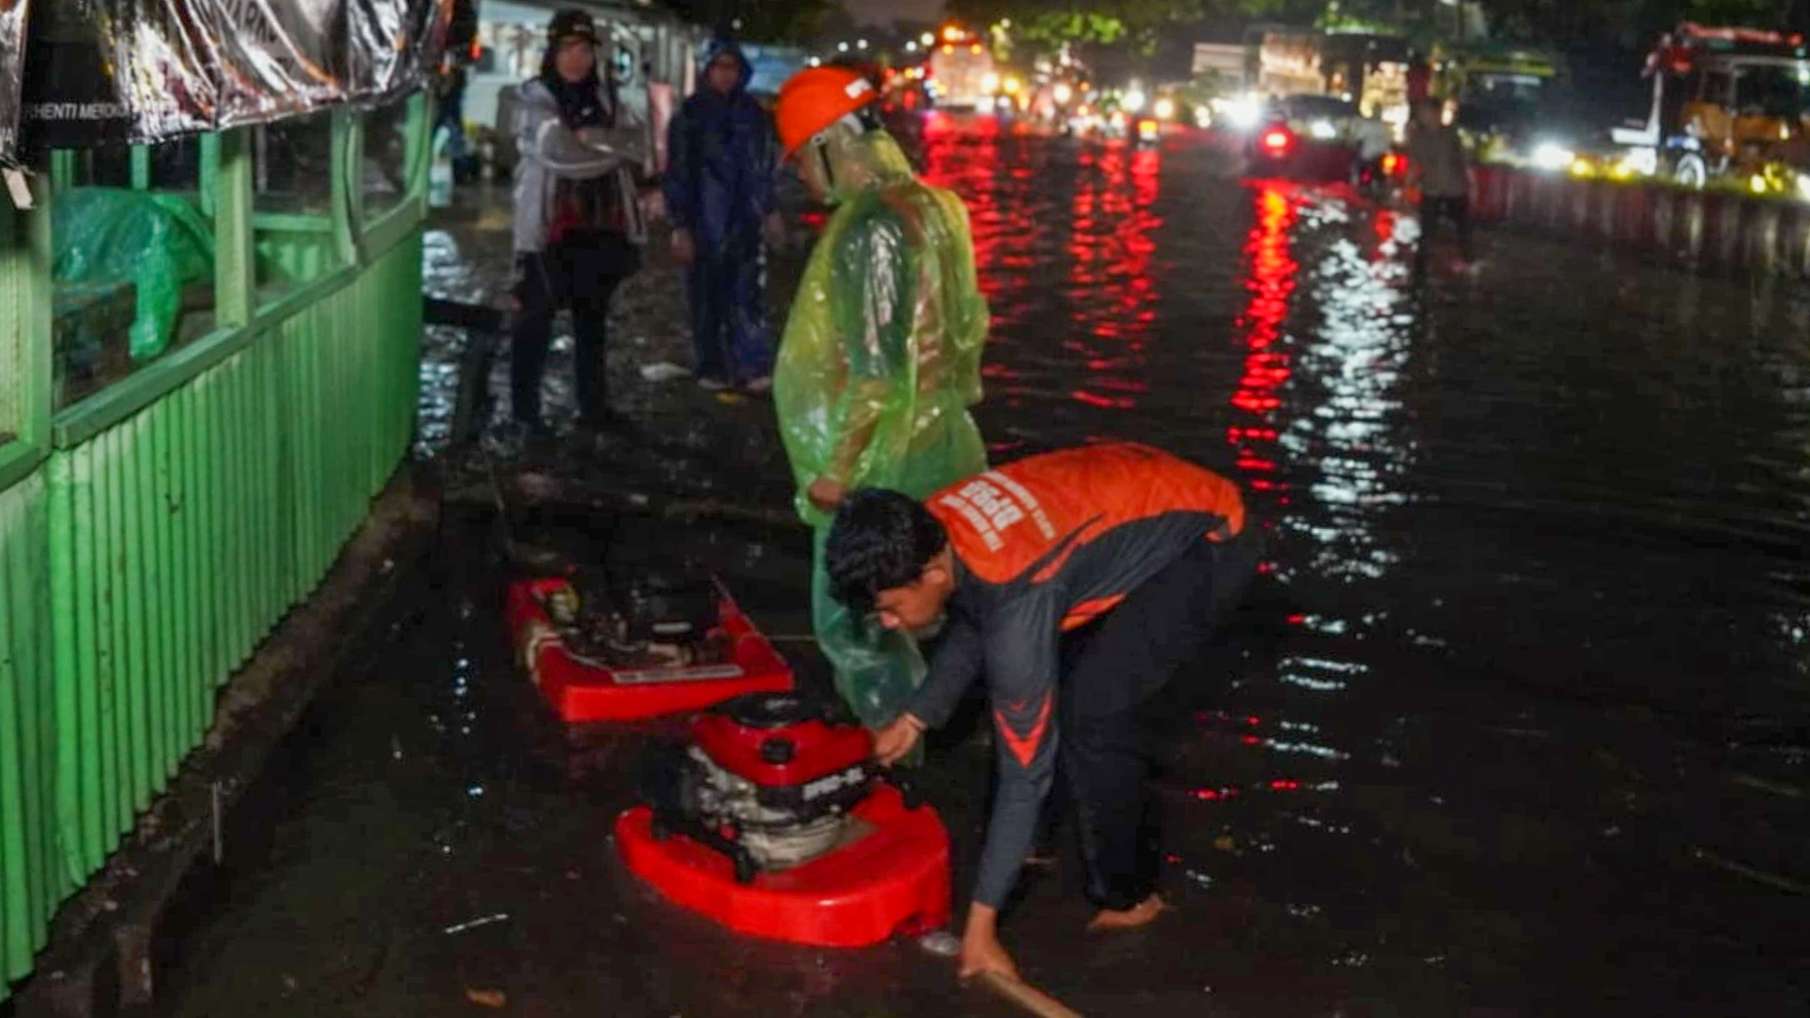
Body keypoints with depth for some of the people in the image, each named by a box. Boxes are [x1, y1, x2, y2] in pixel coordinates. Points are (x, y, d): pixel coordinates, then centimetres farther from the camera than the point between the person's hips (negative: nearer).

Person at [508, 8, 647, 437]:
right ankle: (524, 408, 8)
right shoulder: (535, 99, -5)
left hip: (600, 227, 5)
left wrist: (591, 137, -16)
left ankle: (592, 405, 21)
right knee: (537, 319, 0)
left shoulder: (605, 98, 12)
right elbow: (557, 152, -19)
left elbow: (639, 143, -1)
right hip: (549, 227, -5)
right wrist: (612, 150, -8)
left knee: (593, 320, 12)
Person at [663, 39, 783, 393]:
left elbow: (765, 166, 18)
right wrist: (680, 226, -10)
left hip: (745, 220, 2)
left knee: (748, 293, -6)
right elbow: (677, 173, -5)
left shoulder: (752, 112, 9)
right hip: (704, 221, -2)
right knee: (708, 294, 4)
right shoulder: (689, 114, -2)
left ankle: (754, 366, -9)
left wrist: (770, 211, 16)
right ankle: (712, 368, 13)